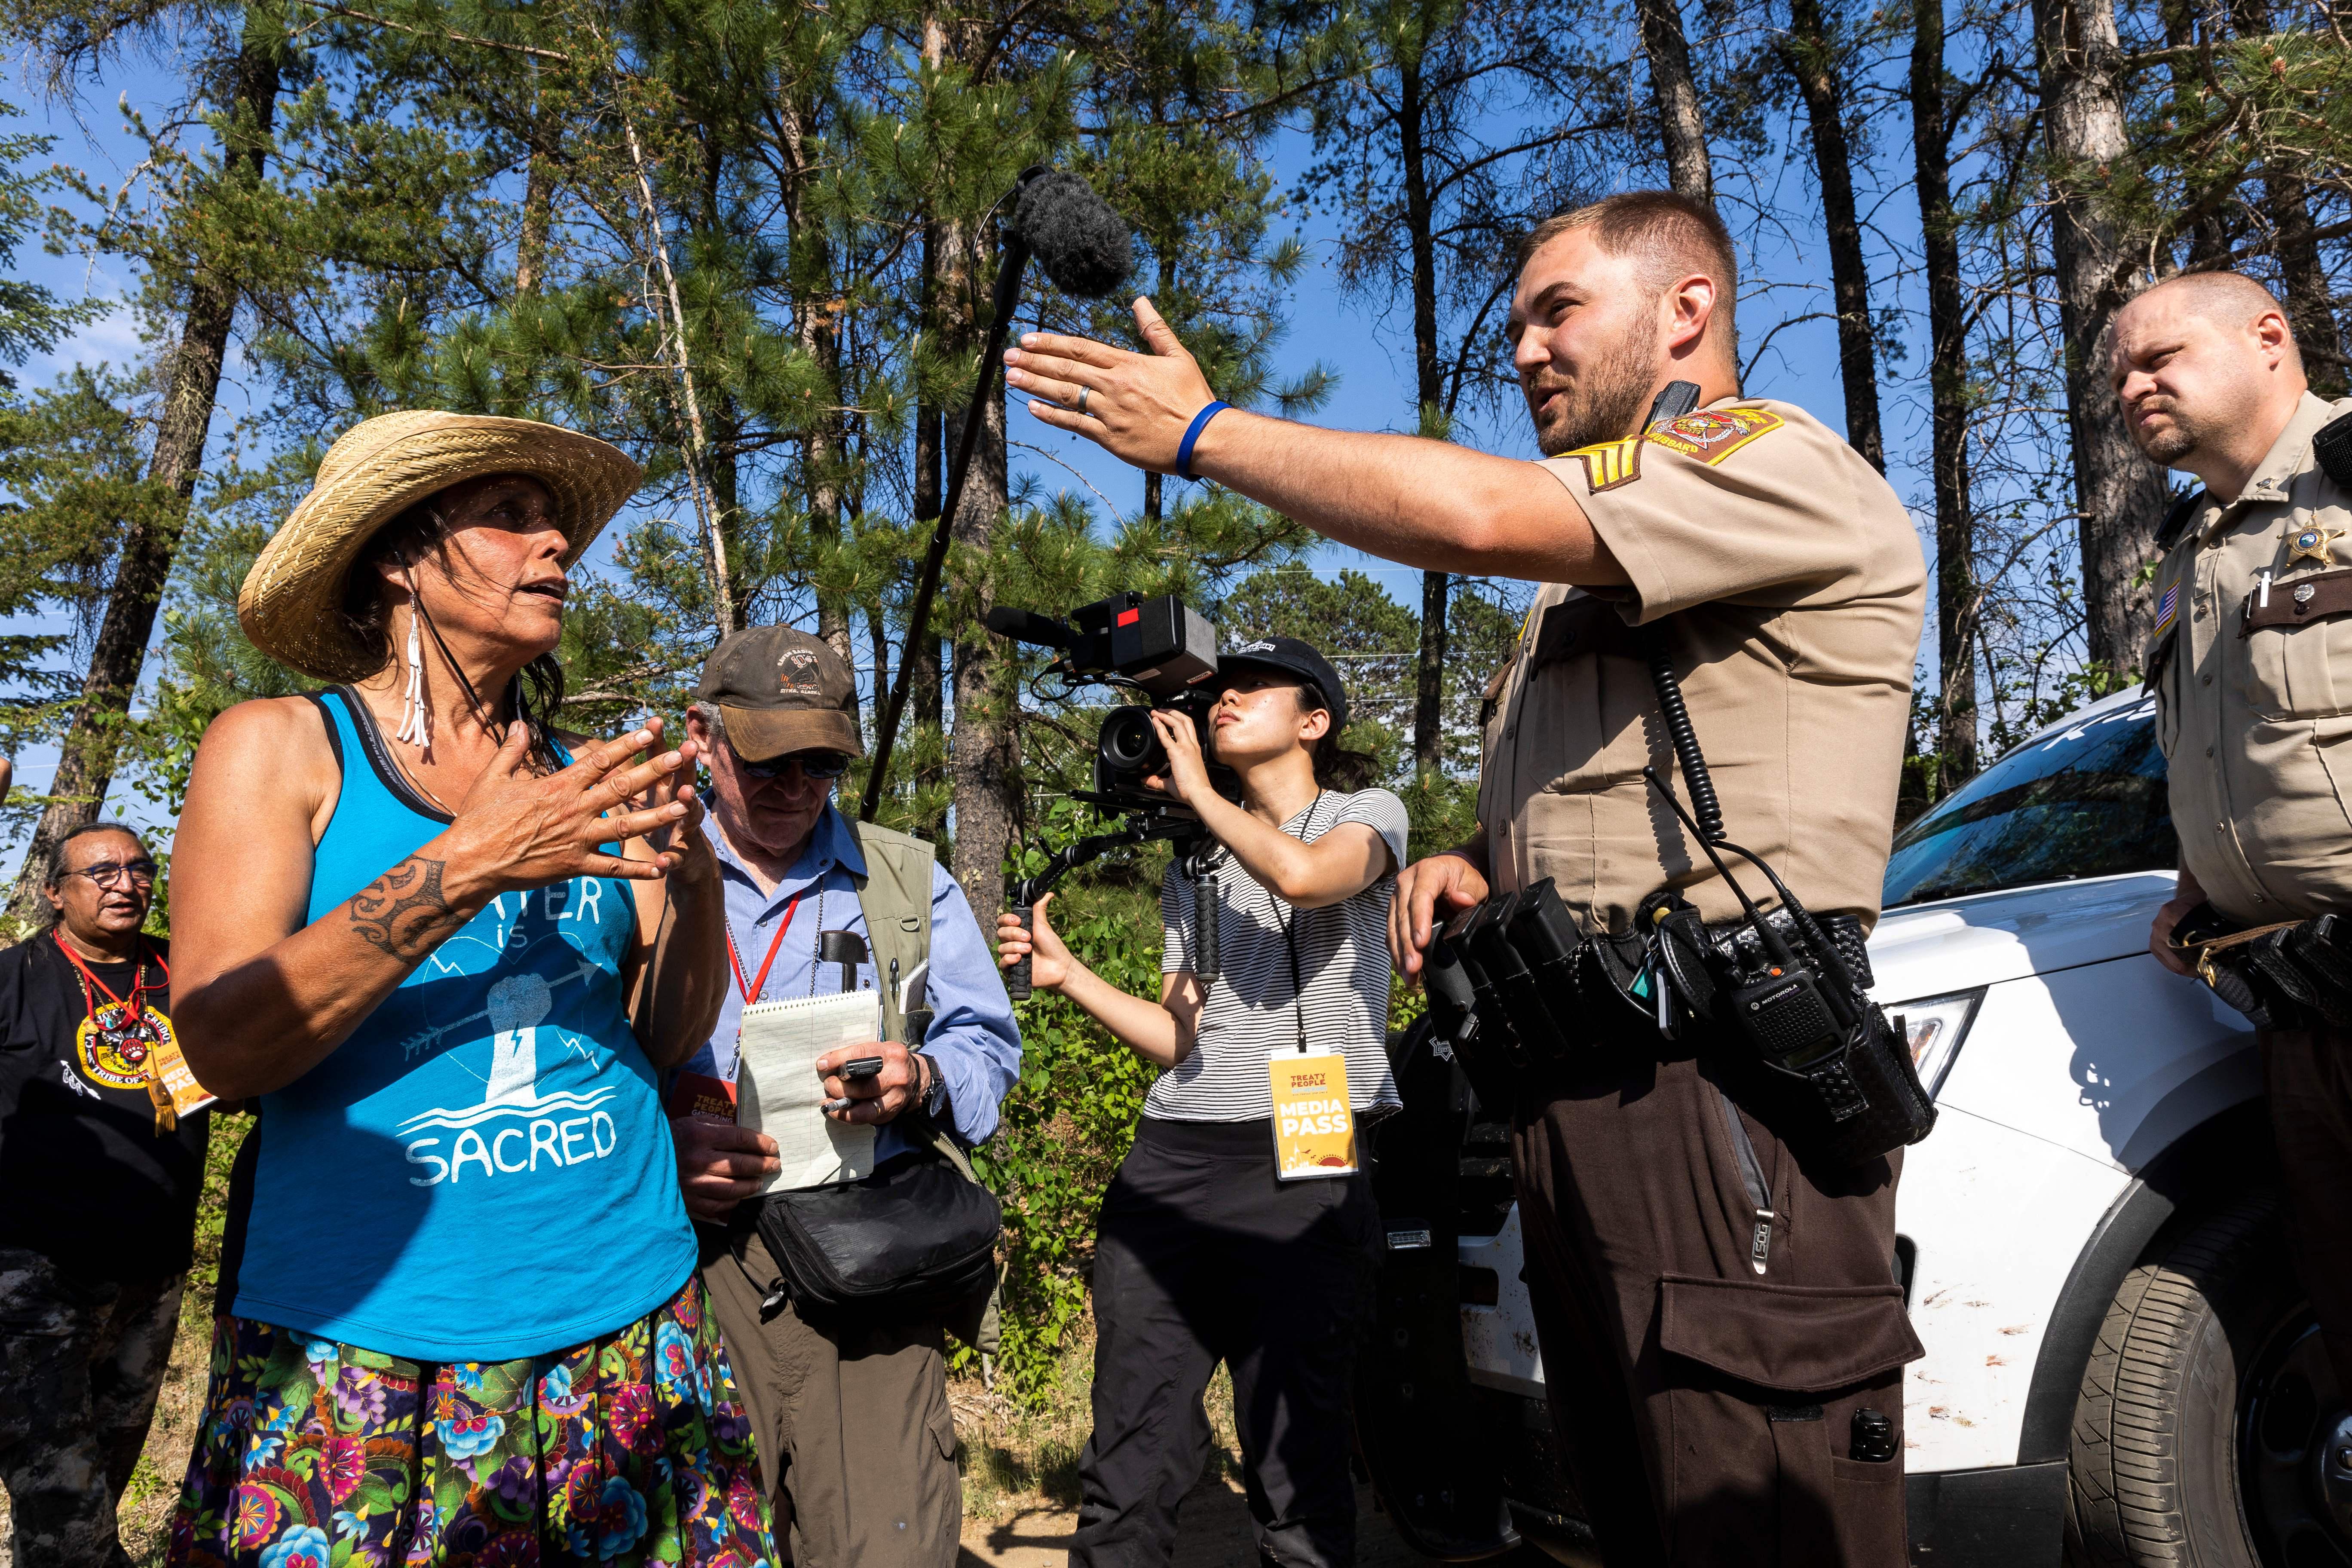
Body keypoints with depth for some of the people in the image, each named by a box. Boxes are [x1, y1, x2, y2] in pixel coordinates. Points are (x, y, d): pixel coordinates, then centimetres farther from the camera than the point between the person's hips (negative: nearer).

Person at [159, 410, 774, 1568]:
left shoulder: (587, 779, 6)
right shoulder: (279, 748, -1)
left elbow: (667, 1039, 6)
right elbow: (221, 1042, -11)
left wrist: (696, 879, -12)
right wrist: (467, 868, -21)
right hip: (360, 1346, -2)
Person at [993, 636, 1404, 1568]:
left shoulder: (1367, 814, 9)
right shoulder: (1190, 873, 23)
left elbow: (1304, 875, -16)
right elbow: (1180, 1038, 17)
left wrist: (1196, 791, -2)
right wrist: (1068, 976, 5)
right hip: (1171, 1160, 5)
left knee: (1297, 1464, -1)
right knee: (1127, 1467, 2)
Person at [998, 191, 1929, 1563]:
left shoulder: (1790, 469, -4)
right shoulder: (1586, 577, 25)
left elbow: (1474, 513, -20)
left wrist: (1204, 431, -9)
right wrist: (1470, 862, 8)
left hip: (1724, 1095, -8)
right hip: (1572, 1092, 8)